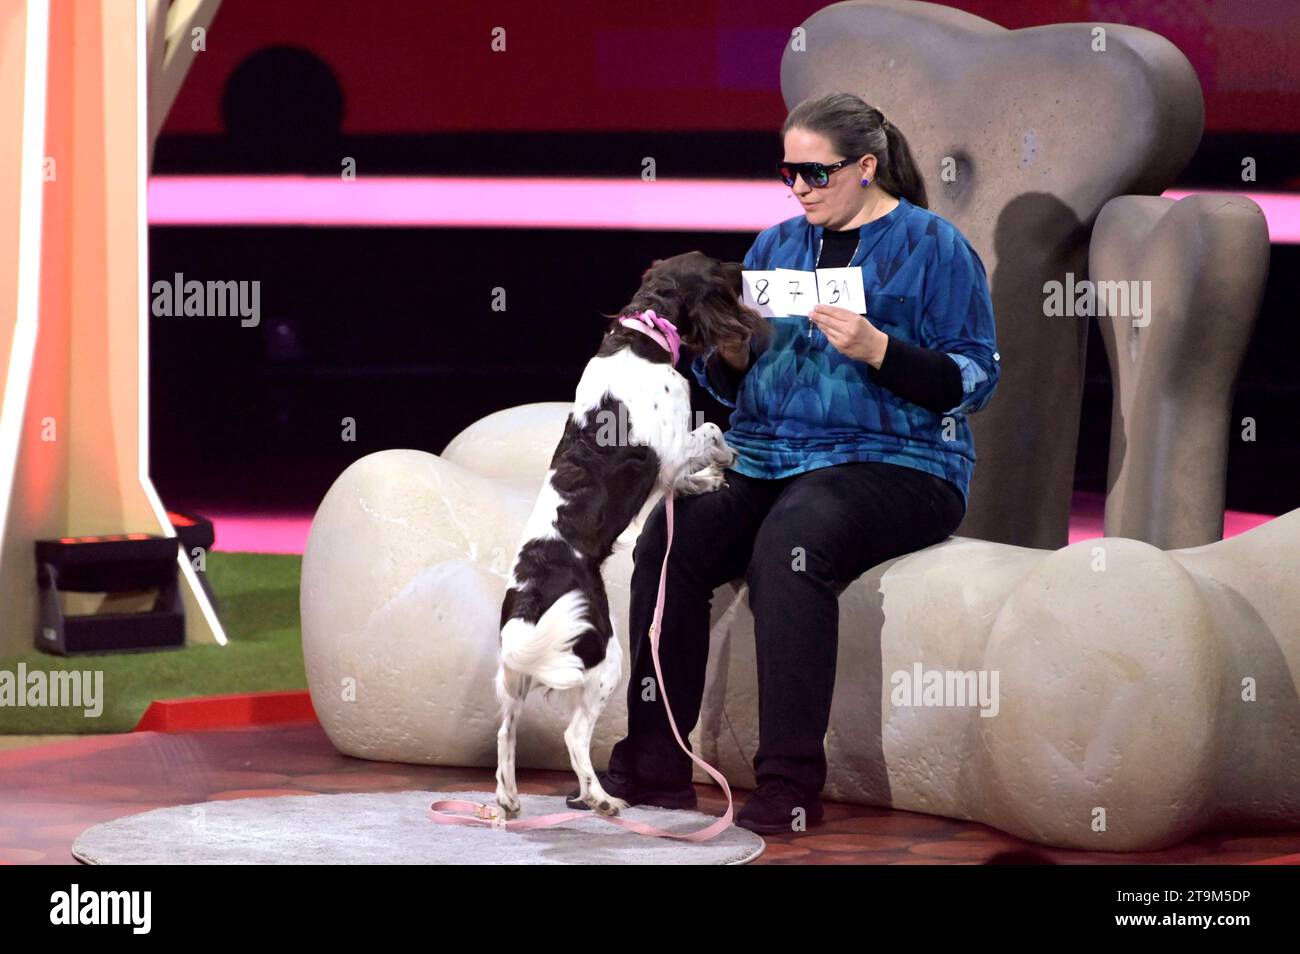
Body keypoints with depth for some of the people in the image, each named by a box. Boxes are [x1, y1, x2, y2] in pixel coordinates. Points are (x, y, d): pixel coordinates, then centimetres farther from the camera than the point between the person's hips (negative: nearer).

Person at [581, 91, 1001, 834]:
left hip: (893, 464, -6)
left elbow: (973, 379, -5)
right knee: (669, 537, -24)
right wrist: (729, 352, -3)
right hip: (766, 459, 6)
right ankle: (654, 767, -23)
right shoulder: (777, 244, 18)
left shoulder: (933, 246, 1)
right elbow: (728, 384, 21)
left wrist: (875, 348, -18)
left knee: (787, 545, -37)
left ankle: (790, 786, -34)